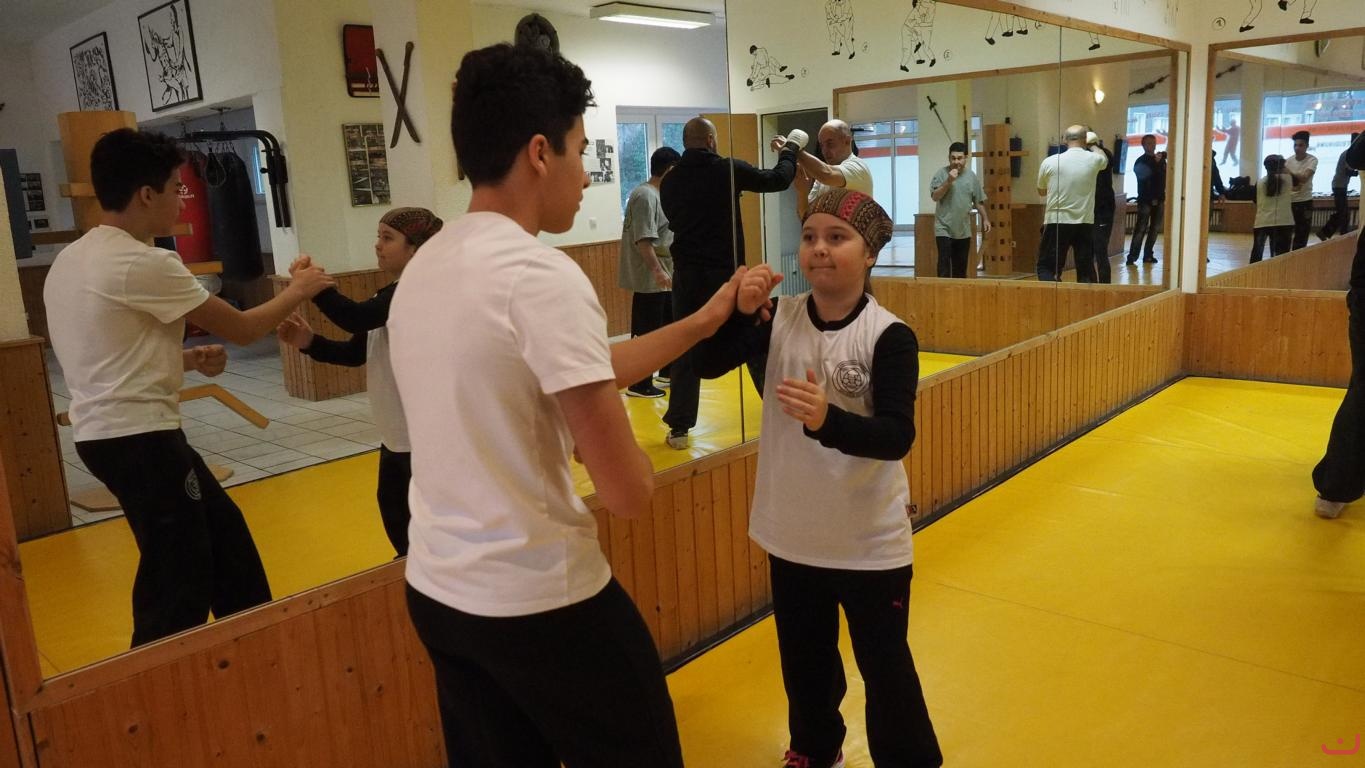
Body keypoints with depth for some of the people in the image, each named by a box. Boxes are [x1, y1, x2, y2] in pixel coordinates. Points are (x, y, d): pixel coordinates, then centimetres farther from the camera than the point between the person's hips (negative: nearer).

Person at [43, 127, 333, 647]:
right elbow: (241, 329, -11)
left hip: (111, 432, 10)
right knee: (179, 576, -1)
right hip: (138, 438, -10)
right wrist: (298, 291, 5)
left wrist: (185, 359, 12)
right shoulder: (144, 263, -19)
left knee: (222, 531, 20)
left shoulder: (73, 260, 11)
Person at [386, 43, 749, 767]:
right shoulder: (542, 275, -22)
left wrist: (702, 321, 17)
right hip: (542, 601, -8)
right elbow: (630, 493, -21)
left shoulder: (422, 266, 4)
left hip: (437, 591, 8)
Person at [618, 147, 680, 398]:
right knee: (648, 332, -3)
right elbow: (643, 240, -24)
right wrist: (657, 270, -26)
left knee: (669, 325, 19)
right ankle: (639, 384, 5)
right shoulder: (646, 196, -18)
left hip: (662, 276, 10)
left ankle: (666, 372, 33)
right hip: (649, 278, -10)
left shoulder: (657, 194, 13)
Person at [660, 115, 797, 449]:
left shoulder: (670, 181, 2)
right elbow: (779, 179, 2)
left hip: (687, 274, 2)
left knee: (685, 349, 7)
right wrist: (790, 150, 20)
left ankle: (679, 428, 4)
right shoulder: (729, 170, -7)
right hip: (726, 272, -2)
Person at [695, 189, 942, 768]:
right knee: (804, 660, 23)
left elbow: (897, 437, -23)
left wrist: (827, 419, -39)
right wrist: (742, 312, -26)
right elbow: (708, 364, -10)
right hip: (792, 531, 4)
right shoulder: (779, 317, -6)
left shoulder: (889, 336, -16)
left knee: (885, 666, 11)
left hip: (869, 538, -4)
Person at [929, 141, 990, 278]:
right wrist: (949, 181, -22)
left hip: (964, 230, 4)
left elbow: (978, 201, 14)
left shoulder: (971, 176, 6)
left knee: (961, 266, 10)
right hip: (944, 228, -4)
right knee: (944, 266, -8)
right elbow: (935, 196, -13)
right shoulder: (942, 173, -5)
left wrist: (985, 219, 14)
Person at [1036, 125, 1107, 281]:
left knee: (1046, 267, 3)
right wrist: (1093, 144, 45)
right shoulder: (1093, 160, -1)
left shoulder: (1049, 162, -5)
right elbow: (1103, 158, 27)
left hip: (1056, 222, -2)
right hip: (1085, 223, 2)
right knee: (1086, 270, 10)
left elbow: (1041, 192, 11)